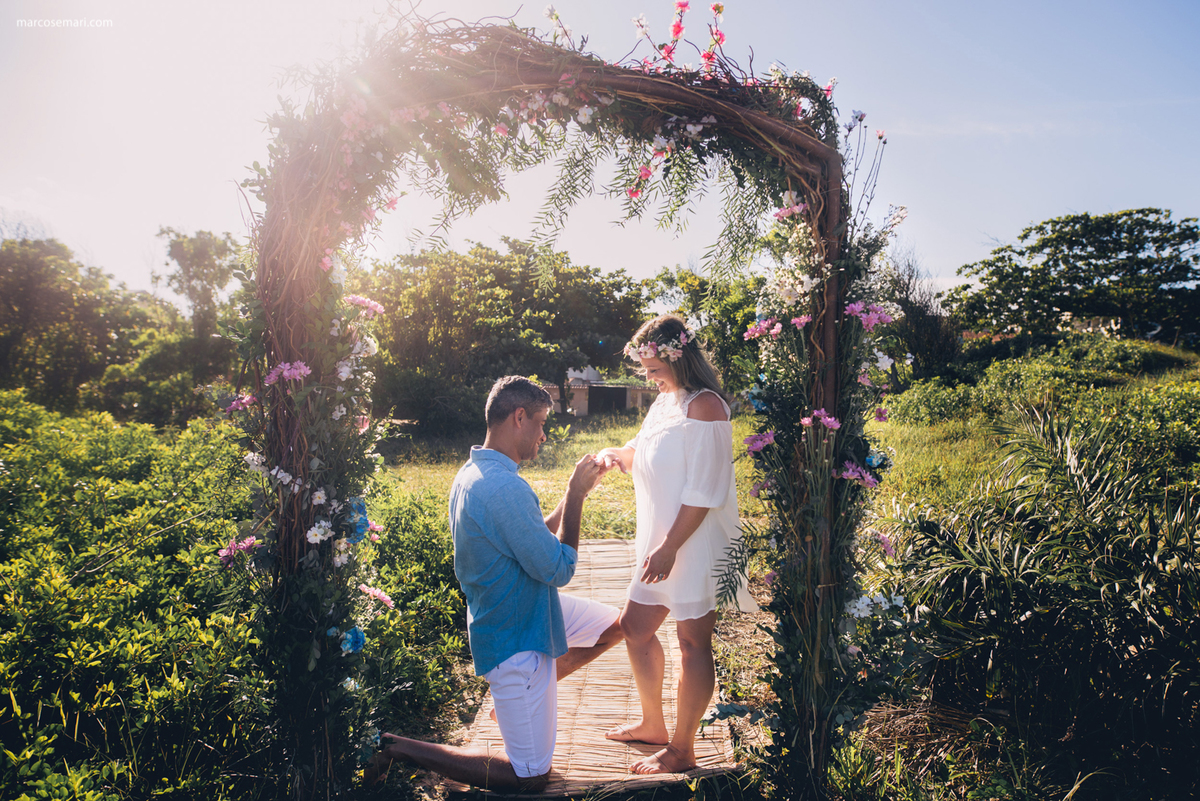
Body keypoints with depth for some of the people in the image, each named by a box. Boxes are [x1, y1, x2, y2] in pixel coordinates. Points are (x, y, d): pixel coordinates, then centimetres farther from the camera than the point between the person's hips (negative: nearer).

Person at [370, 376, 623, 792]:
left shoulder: (471, 474, 2)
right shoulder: (506, 488, -31)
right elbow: (558, 568, -23)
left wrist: (576, 491, 8)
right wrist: (576, 494, -14)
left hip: (527, 610, 10)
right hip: (517, 639, -10)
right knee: (531, 776, 4)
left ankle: (536, 687, 22)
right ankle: (400, 747, 5)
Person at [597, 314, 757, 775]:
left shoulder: (705, 408, -18)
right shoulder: (665, 402, 11)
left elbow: (703, 492, -21)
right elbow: (642, 452, 24)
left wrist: (669, 547, -21)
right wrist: (614, 454, 3)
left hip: (696, 544, -10)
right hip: (661, 542, 10)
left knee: (692, 642, 3)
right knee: (635, 628, 17)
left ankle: (681, 751, 18)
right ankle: (653, 725, 35)